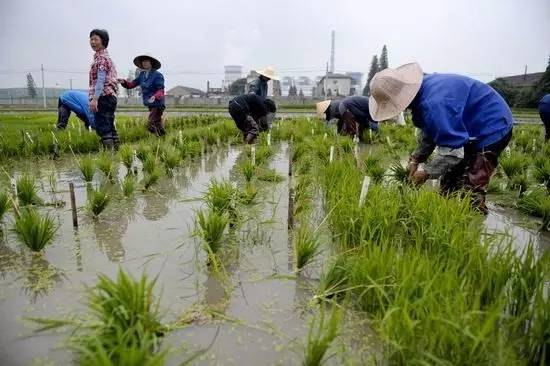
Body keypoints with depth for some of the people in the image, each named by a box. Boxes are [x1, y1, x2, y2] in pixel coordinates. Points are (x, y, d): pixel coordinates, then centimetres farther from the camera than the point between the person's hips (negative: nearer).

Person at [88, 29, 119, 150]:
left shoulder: (101, 57, -7)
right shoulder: (106, 57, 22)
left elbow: (101, 79, -17)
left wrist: (95, 98, -22)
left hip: (103, 96, -10)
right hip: (111, 96, 10)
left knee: (102, 127, -11)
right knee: (110, 126, 12)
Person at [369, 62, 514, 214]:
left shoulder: (434, 104, -36)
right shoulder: (422, 88, -4)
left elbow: (453, 150, -31)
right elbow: (429, 132, 8)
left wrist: (427, 172, -19)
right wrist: (415, 160, 1)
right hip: (468, 131, 10)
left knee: (470, 191, -14)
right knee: (449, 184, 15)